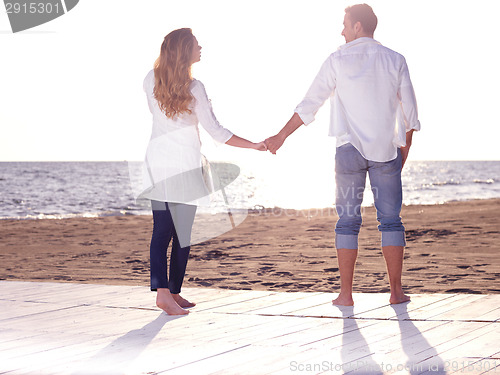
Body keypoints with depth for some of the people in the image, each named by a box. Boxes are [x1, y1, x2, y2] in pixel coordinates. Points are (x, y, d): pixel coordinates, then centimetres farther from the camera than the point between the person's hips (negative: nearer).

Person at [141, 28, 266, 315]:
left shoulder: (151, 80, 1)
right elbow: (216, 131, -14)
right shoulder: (194, 89, -14)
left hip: (157, 162, 5)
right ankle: (174, 292, 12)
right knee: (183, 233, 6)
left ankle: (162, 290, -8)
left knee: (161, 231, 4)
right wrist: (254, 145, -7)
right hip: (184, 166, -5)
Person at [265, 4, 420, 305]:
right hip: (387, 151, 1)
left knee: (348, 221, 5)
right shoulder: (395, 61, 5)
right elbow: (409, 111, 5)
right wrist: (405, 147, 17)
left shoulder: (338, 60, -1)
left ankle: (346, 293, 4)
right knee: (391, 220, 7)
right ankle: (396, 291, 5)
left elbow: (309, 105, 1)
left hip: (350, 150, -1)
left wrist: (281, 137, 10)